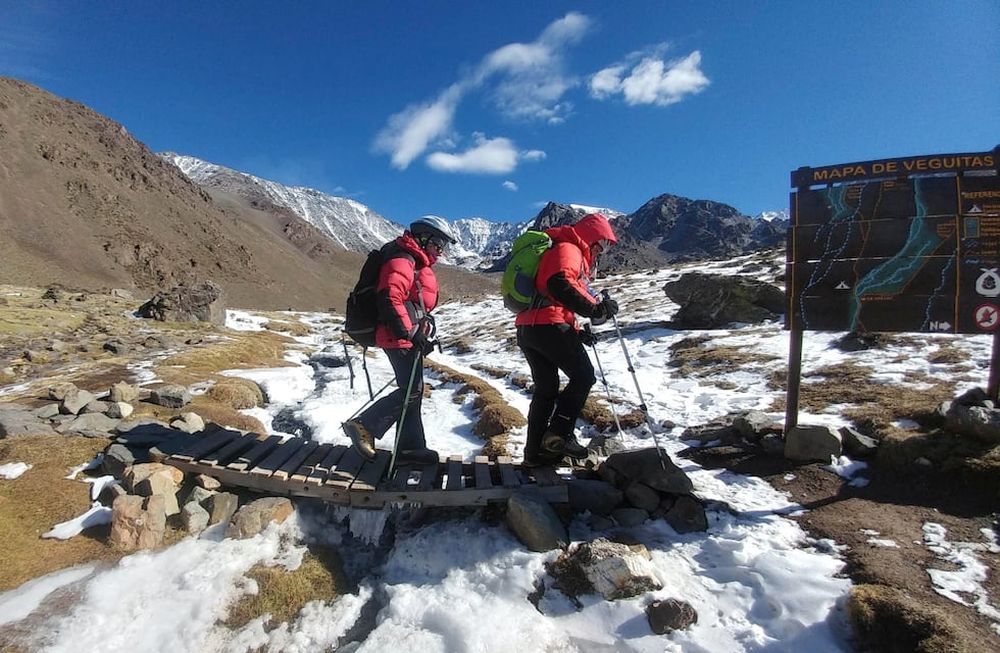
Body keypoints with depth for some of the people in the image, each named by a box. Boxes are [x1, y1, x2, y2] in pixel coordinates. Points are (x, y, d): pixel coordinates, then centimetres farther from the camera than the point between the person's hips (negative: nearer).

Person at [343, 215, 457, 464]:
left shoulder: (415, 262, 21)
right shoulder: (401, 261, -14)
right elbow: (389, 299, -26)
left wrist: (425, 330, 25)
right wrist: (410, 333, -29)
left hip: (409, 338, 11)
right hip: (400, 339, -11)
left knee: (413, 390, 11)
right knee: (411, 390, -10)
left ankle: (411, 446, 18)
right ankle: (364, 426, -2)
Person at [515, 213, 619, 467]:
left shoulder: (571, 252, 30)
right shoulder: (568, 249, -2)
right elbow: (560, 285, -23)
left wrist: (577, 331, 21)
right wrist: (595, 309, -24)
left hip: (527, 328, 10)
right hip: (549, 326, -10)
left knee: (546, 388, 14)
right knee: (583, 376, 1)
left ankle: (536, 451, 15)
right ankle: (559, 433, -6)